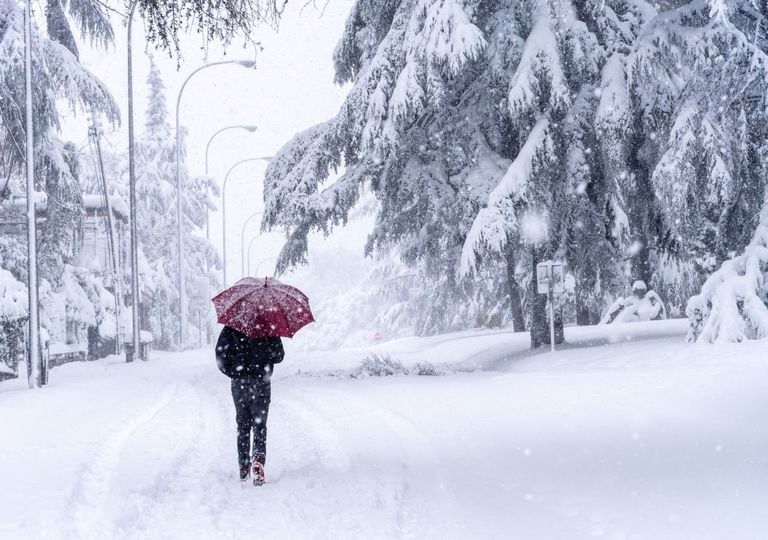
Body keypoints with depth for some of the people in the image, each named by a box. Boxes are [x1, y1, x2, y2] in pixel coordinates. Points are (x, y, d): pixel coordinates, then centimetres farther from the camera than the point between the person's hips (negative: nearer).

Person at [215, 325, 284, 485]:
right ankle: (258, 457, -23)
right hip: (261, 382, -1)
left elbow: (221, 356, -5)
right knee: (259, 424, 2)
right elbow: (279, 356, 0)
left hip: (239, 384, 1)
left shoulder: (230, 328, -3)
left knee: (242, 425, 15)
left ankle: (243, 467, 19)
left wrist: (234, 373, 8)